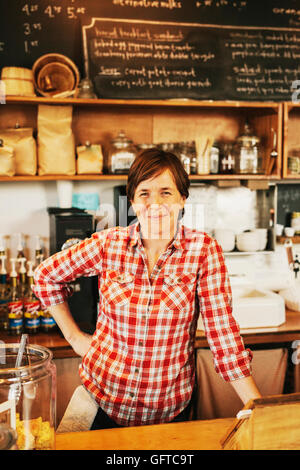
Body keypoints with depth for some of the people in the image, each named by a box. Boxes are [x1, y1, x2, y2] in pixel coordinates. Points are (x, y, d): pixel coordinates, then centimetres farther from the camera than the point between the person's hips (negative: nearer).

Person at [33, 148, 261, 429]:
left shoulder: (204, 250, -14)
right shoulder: (109, 243, -10)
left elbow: (222, 331, -14)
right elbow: (46, 275, 3)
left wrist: (258, 408, -17)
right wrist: (74, 336, 1)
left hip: (170, 406, 0)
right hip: (103, 397, 1)